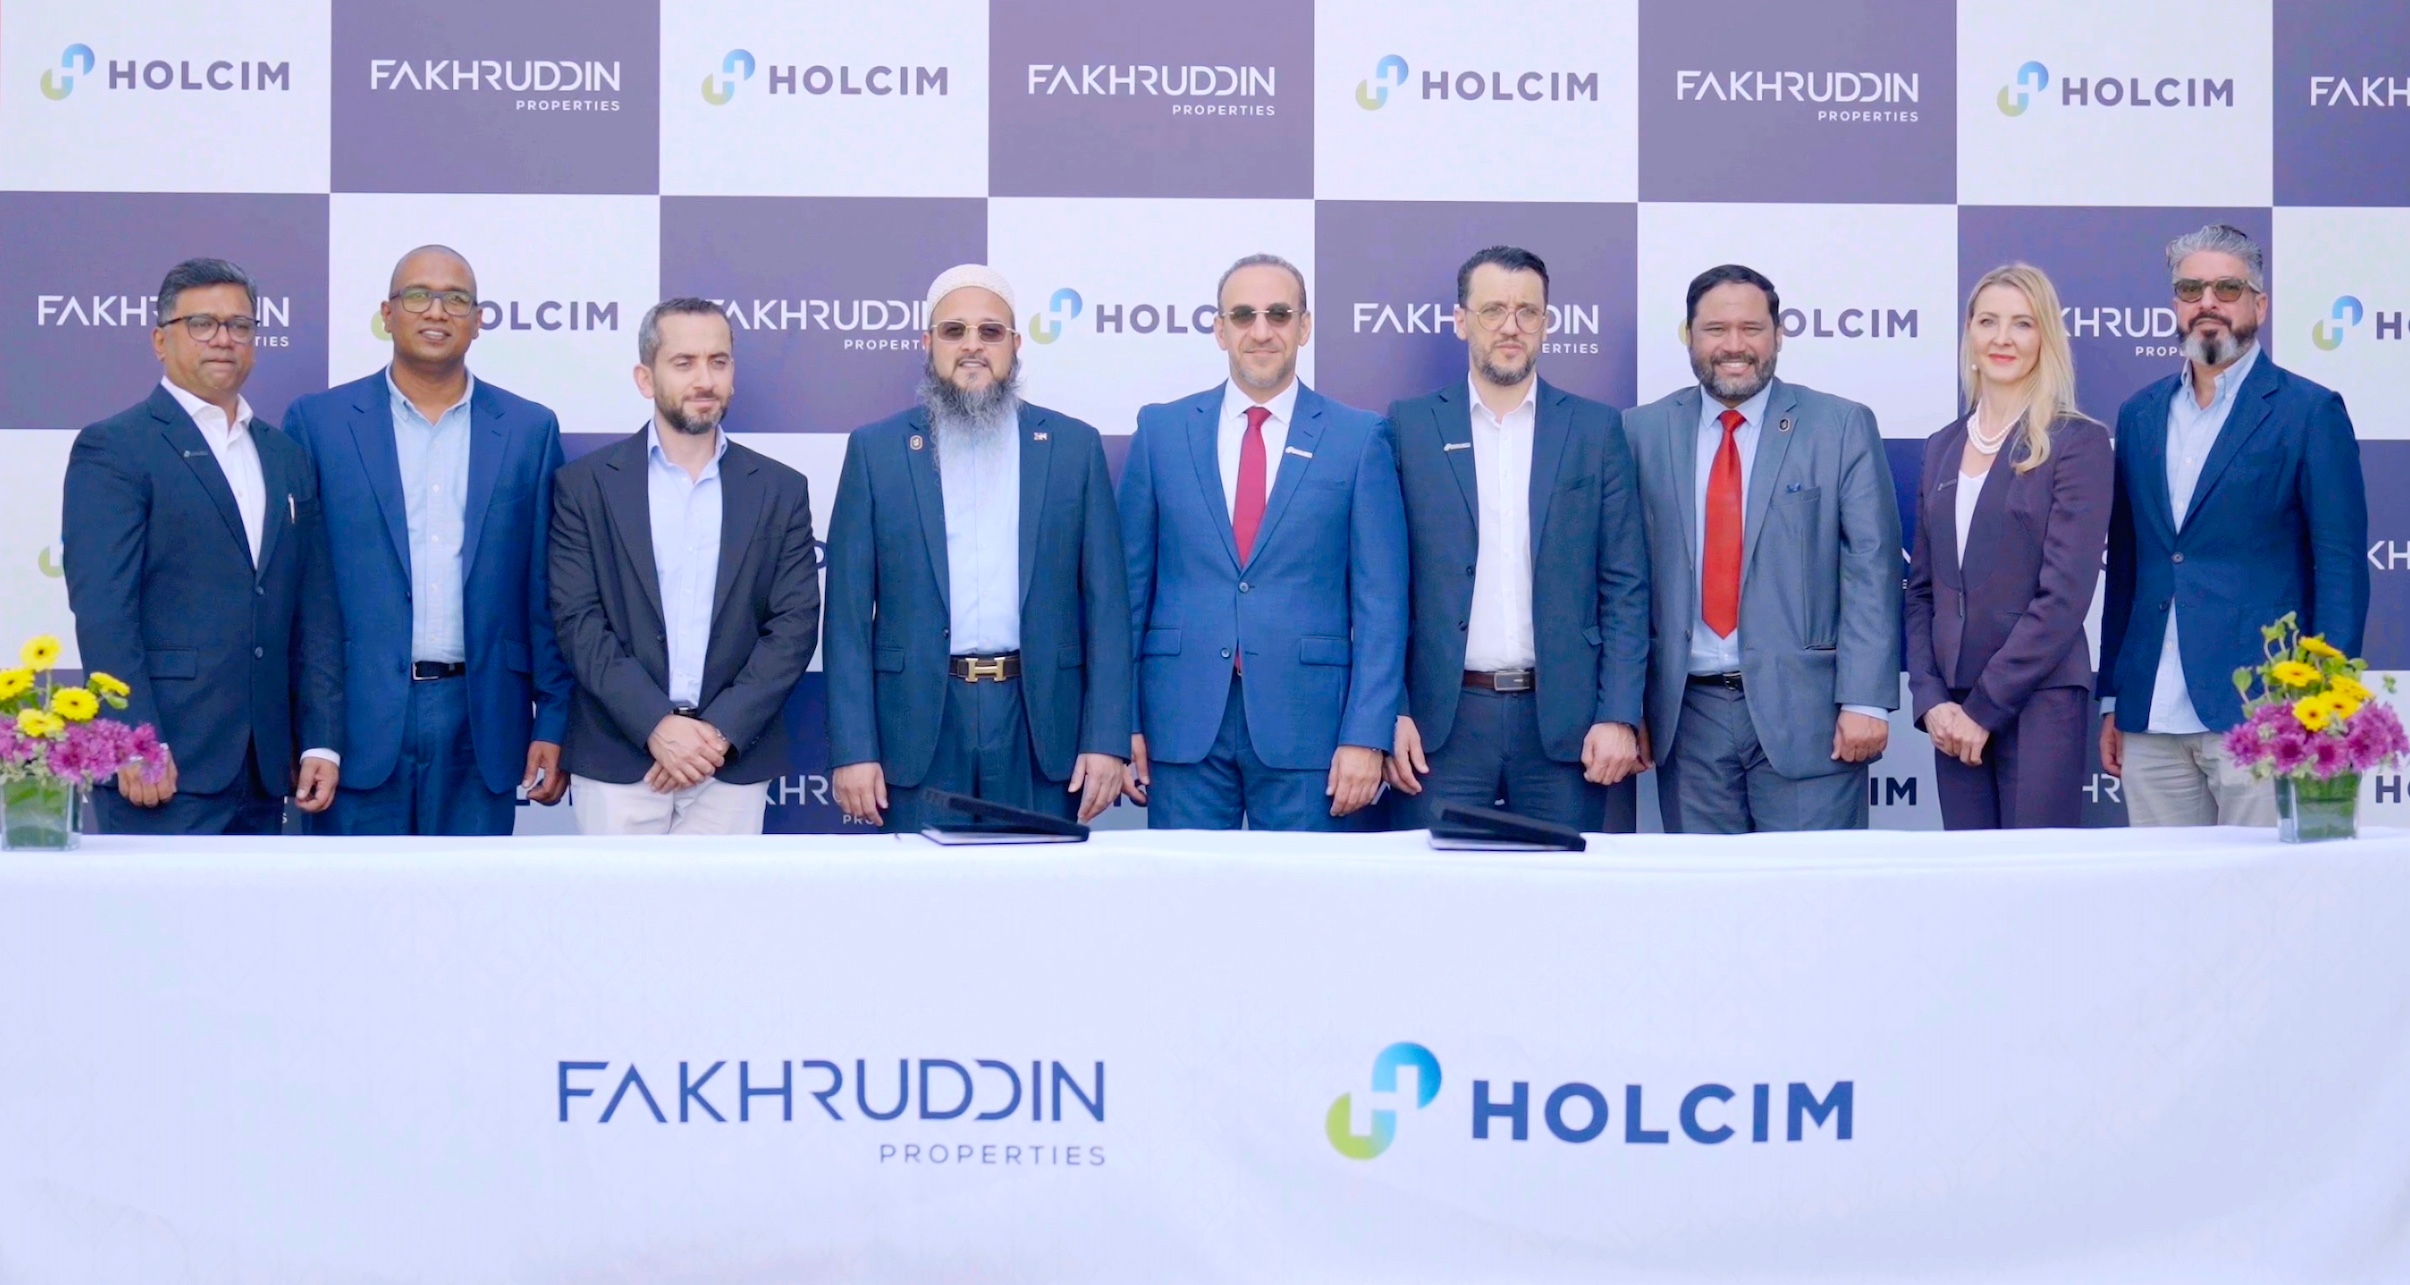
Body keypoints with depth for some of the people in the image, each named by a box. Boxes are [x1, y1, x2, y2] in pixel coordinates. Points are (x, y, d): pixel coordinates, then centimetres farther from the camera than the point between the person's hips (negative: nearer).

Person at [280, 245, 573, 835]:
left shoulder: (529, 429, 8)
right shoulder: (319, 421, 4)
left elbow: (547, 593, 8)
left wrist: (553, 722, 3)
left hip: (482, 721, 1)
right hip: (360, 719, -1)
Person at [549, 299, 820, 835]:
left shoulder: (781, 490, 7)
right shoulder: (585, 485, 3)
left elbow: (794, 625, 1)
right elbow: (578, 621, -3)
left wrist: (720, 731, -10)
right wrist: (658, 726, -14)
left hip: (734, 765, 1)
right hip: (616, 763, -1)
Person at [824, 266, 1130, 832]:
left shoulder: (1074, 446, 7)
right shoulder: (876, 449, 6)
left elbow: (1105, 603, 4)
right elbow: (849, 612, 3)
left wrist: (1107, 740, -4)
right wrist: (852, 749, -5)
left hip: (1042, 725, 1)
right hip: (920, 727, 0)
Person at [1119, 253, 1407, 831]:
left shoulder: (1360, 437, 3)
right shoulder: (1161, 430, 8)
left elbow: (1381, 602, 0)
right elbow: (1130, 584, 8)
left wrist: (1367, 736, -7)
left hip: (1307, 722, -1)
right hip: (1183, 719, 1)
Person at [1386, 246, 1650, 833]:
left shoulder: (1596, 430, 7)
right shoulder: (1409, 427, 6)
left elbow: (1626, 589, 5)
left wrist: (1619, 717, -3)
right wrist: (1388, 713, -4)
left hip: (1563, 720, 1)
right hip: (1443, 720, 0)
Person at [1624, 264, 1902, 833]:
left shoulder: (1842, 427, 2)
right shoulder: (1643, 432, 7)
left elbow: (1871, 571, -2)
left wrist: (1866, 700, -9)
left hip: (1803, 708, -2)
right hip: (1687, 713, 2)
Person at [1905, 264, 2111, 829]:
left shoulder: (2078, 442, -3)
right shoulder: (1942, 448, 13)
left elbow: (2064, 595, -10)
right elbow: (1921, 589, 13)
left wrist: (1984, 707, -12)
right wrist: (1930, 699, -1)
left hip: (2041, 700, -5)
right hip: (1953, 711, 5)